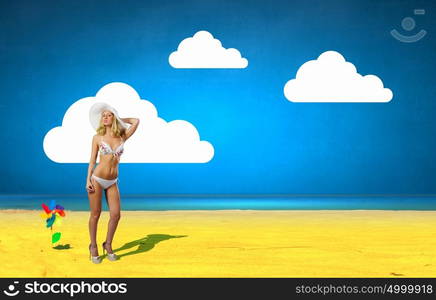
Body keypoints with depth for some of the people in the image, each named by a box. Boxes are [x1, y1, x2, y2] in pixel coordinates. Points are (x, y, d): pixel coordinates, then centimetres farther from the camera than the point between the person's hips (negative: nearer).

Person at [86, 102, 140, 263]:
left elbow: (136, 121, -2)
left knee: (116, 215, -3)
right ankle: (93, 247, 20)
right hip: (97, 179, -2)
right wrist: (88, 180, -6)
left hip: (112, 182, 2)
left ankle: (108, 245, 18)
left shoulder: (122, 137, 4)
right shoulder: (97, 137, -1)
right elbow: (92, 160, 1)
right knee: (95, 214, 3)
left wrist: (118, 119, 10)